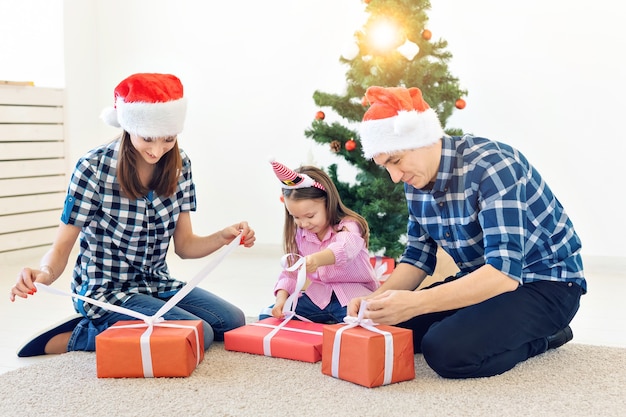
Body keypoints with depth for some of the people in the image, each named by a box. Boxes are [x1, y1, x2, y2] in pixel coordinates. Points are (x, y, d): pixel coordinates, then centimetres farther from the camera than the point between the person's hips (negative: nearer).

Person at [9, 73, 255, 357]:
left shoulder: (179, 166, -3)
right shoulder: (94, 168, -18)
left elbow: (184, 245, 1)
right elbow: (62, 246, -15)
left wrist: (224, 237, -19)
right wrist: (45, 274, -38)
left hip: (157, 284, 7)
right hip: (106, 291, -6)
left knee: (233, 321, -2)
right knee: (199, 334, -21)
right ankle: (79, 336, -5)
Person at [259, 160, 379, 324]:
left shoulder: (349, 226, -15)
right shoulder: (298, 234, 5)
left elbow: (344, 248, -39)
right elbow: (290, 272, 5)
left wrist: (317, 259, -62)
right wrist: (282, 297, -17)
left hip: (354, 297, -5)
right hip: (317, 297, 6)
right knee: (268, 316, -7)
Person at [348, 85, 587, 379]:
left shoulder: (491, 165, -27)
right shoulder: (416, 182, -2)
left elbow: (505, 270, -35)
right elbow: (418, 257, 6)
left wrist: (414, 304, -41)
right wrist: (377, 298, -13)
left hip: (546, 282, -8)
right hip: (482, 280, 8)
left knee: (446, 350, -29)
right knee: (387, 326, -2)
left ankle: (540, 337, -2)